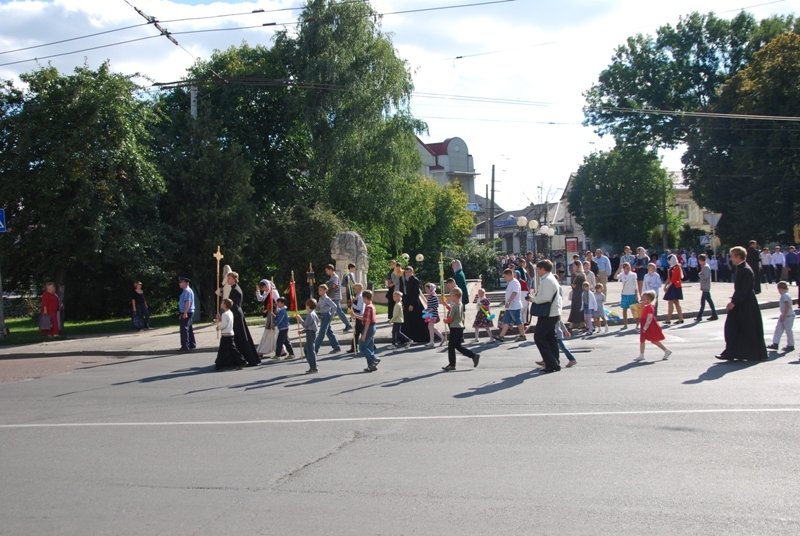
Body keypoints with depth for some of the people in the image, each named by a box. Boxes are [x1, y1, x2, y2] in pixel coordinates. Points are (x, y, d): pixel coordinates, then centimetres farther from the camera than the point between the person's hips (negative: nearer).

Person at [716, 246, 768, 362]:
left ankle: (756, 355, 11)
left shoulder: (746, 270, -18)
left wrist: (734, 302, -20)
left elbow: (745, 290, -21)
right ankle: (731, 352, 12)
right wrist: (733, 300, 10)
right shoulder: (738, 269, 10)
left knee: (750, 330, 0)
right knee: (731, 327, 8)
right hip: (739, 303, 10)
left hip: (747, 305, -10)